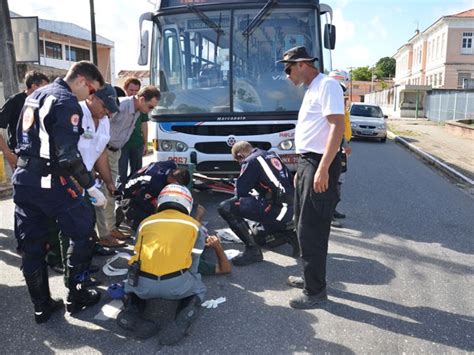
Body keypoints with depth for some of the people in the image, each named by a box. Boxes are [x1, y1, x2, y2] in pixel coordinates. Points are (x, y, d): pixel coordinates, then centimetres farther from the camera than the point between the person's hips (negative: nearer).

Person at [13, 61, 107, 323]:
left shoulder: (36, 95, 16)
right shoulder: (67, 102, -13)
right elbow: (68, 155, -22)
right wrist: (91, 187, -16)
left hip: (22, 178, 9)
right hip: (49, 181, -9)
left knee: (30, 246, 11)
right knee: (81, 232, 7)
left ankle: (41, 307, 22)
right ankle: (76, 296, 16)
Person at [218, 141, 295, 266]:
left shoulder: (251, 161, -6)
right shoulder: (272, 155, 19)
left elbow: (240, 192, -5)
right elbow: (289, 180, 25)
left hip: (276, 209, -9)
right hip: (291, 207, 9)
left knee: (225, 208, -14)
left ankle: (252, 250, -12)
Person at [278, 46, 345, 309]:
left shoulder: (327, 85, -11)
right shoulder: (311, 90, 20)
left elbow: (337, 126, -21)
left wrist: (323, 169, -27)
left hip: (320, 164, -10)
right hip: (306, 162, 10)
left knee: (312, 229, -6)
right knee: (304, 225, 17)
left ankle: (315, 291, 6)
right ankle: (310, 277, 31)